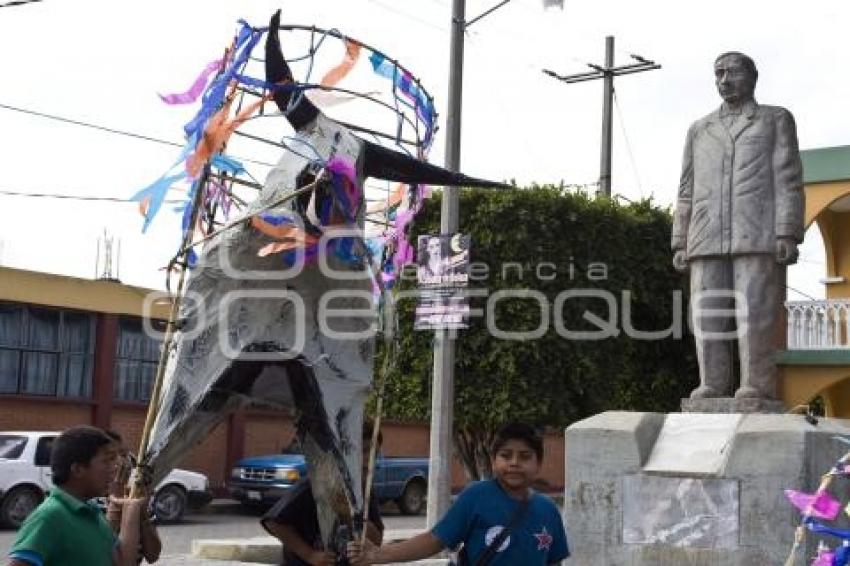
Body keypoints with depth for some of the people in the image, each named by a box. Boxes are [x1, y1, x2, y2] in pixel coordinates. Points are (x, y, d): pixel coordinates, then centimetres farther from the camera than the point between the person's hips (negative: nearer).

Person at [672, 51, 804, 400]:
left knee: (756, 314, -10)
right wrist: (679, 244, 9)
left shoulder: (776, 120, 15)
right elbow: (687, 191, 20)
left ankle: (757, 387, -9)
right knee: (707, 316, -5)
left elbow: (788, 180, 4)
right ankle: (713, 387, -4)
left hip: (759, 237, -3)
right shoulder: (699, 130, 24)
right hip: (707, 238, 3)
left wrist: (788, 234, -9)